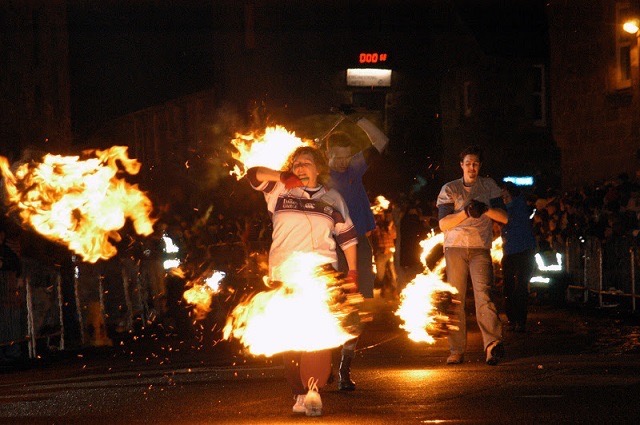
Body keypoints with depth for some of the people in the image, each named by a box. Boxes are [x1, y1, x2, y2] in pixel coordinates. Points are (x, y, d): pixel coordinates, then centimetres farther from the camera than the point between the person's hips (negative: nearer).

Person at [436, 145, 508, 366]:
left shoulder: (488, 186, 13)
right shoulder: (449, 189, 9)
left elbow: (504, 217, 6)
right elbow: (443, 224, -1)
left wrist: (485, 209, -14)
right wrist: (466, 212, -17)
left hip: (480, 248, -1)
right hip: (455, 248, 1)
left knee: (483, 293, -18)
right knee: (455, 299, -3)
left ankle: (492, 344, -31)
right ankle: (457, 350, 0)